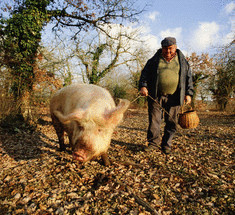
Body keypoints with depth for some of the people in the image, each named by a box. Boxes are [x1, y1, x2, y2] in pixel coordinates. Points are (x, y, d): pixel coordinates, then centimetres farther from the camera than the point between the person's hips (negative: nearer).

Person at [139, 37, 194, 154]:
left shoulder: (182, 61, 13)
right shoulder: (154, 60, 11)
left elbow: (188, 78, 15)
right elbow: (145, 73, 8)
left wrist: (188, 93, 6)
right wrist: (143, 86, -9)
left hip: (174, 97, 1)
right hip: (155, 96, 0)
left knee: (171, 122, 3)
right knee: (154, 120, 0)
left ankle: (166, 145, 17)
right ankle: (153, 142, 14)